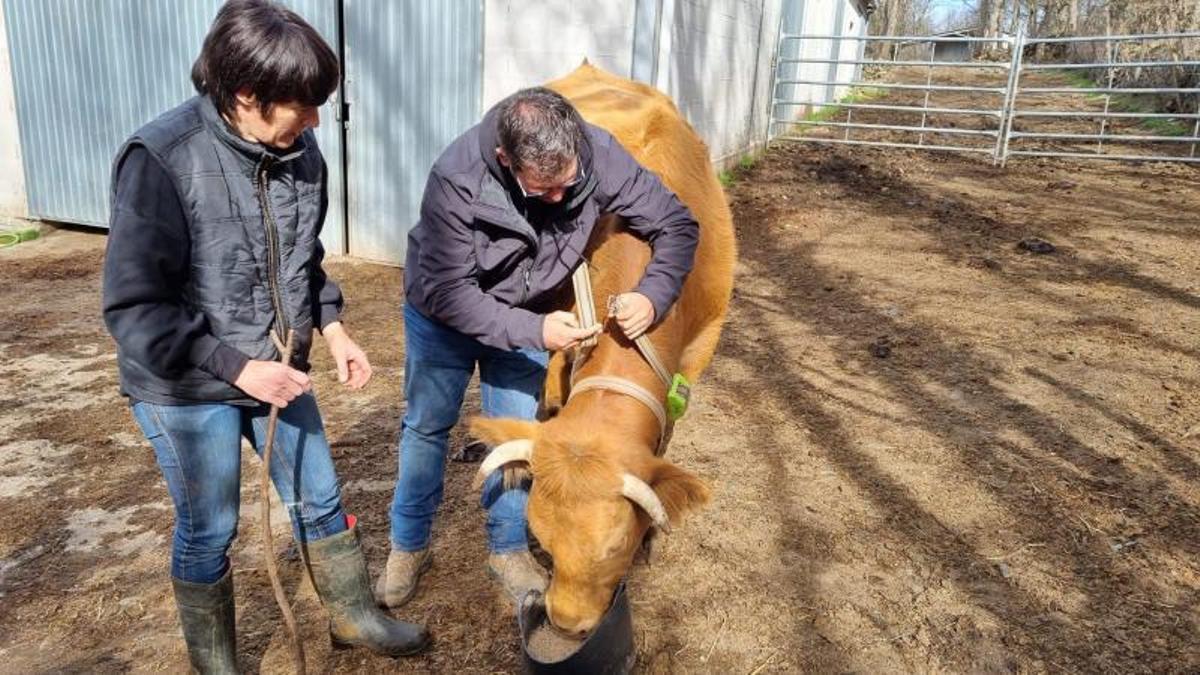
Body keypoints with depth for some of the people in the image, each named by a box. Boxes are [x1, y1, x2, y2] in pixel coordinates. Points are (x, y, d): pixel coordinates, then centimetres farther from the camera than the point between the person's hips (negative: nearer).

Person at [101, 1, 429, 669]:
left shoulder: (299, 150, -6)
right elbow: (133, 308, -21)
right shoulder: (161, 160, -23)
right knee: (209, 530, 12)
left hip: (279, 370, 5)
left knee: (320, 499, 16)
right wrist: (236, 367, -23)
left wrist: (333, 328, 0)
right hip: (187, 389, -5)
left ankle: (355, 617, 40)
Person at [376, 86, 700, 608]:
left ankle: (507, 548, 29)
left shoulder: (599, 154, -30)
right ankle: (408, 547, 32)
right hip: (442, 314, -2)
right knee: (426, 426, 11)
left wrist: (653, 296, -38)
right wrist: (534, 332, -39)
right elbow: (447, 292, -31)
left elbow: (678, 225, -21)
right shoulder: (456, 177, -37)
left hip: (528, 316, 2)